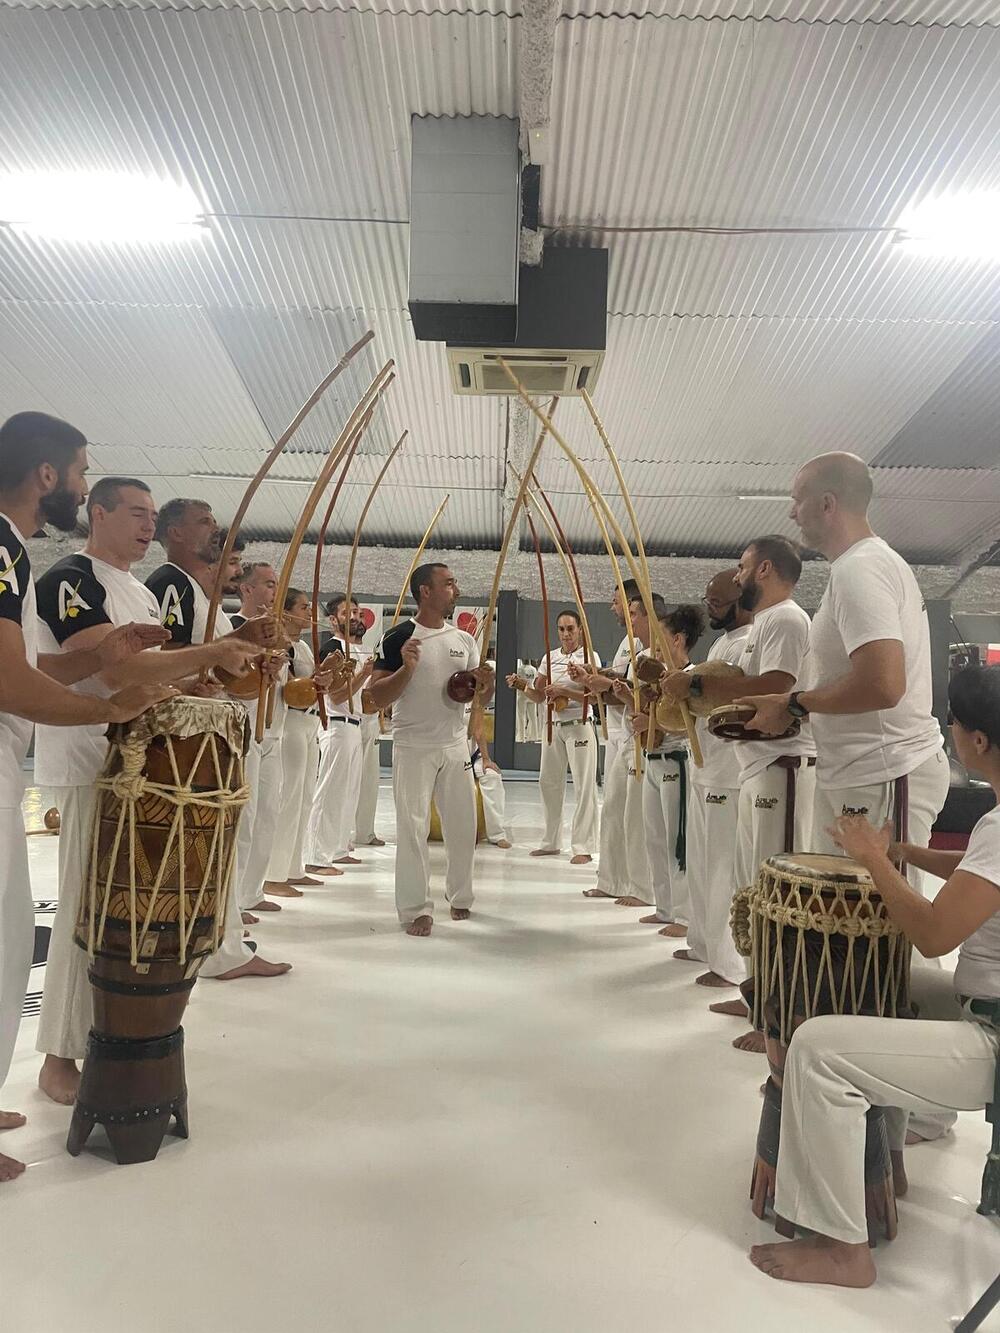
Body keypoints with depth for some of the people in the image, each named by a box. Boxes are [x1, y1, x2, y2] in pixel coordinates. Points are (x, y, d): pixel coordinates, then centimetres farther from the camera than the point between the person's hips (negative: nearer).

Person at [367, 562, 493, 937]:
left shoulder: (464, 640, 8)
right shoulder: (400, 637, -8)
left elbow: (477, 696, 15)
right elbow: (378, 698, -10)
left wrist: (484, 684, -8)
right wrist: (406, 668, -24)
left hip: (455, 745, 5)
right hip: (413, 747, -5)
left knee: (463, 825, 11)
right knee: (413, 829, -2)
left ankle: (460, 896, 28)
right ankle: (416, 909, 7)